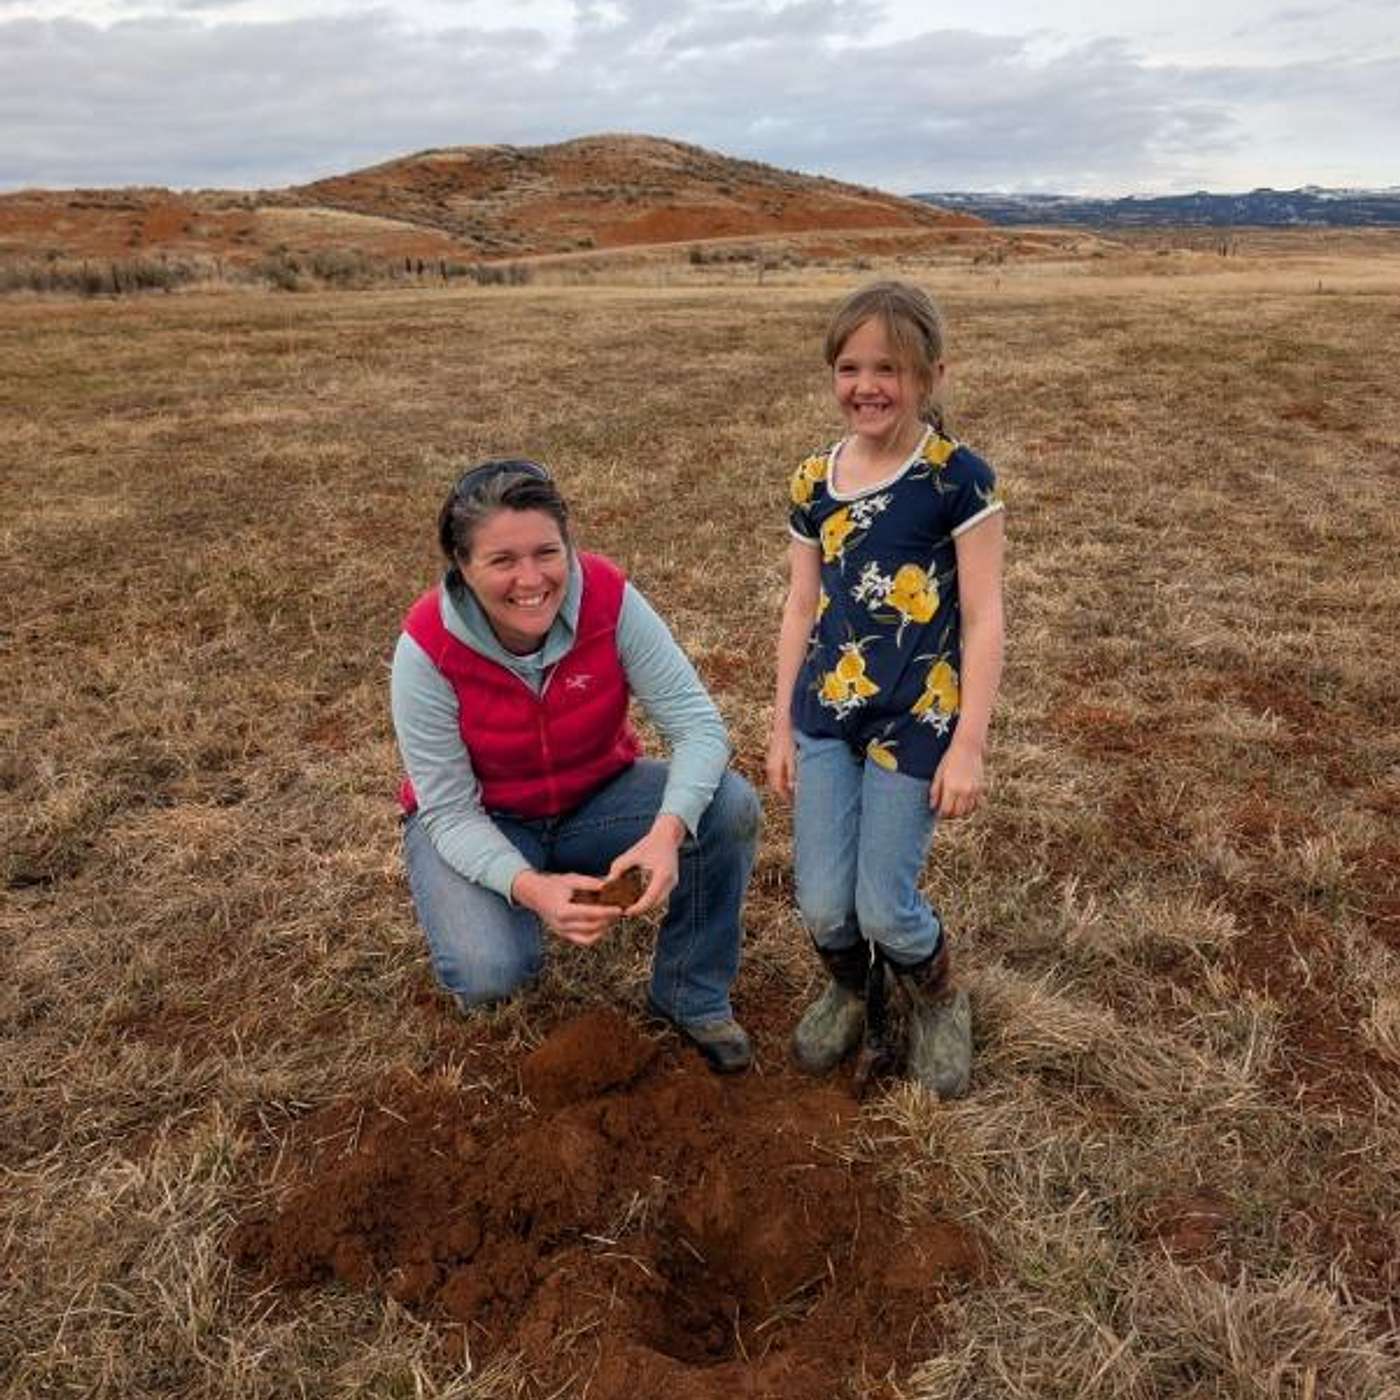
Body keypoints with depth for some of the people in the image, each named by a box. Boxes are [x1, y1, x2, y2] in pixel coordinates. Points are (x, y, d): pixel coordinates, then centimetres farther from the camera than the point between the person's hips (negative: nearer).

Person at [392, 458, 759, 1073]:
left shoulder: (607, 597, -23)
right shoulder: (428, 649, -26)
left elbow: (698, 724, -24)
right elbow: (448, 810, -22)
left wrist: (668, 830, -43)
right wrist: (529, 886, -41)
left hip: (598, 798, 2)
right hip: (477, 822, -2)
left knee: (731, 806, -23)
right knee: (489, 972, -29)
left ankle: (690, 995, -1)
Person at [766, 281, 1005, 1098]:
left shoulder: (957, 477, -9)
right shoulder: (816, 481, 5)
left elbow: (984, 620, -9)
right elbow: (802, 610, 10)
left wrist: (969, 744, -11)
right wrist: (782, 725, 11)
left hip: (915, 722, -4)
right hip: (825, 716, 4)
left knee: (885, 907, 0)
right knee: (822, 907, 4)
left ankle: (939, 1000, 35)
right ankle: (850, 990, 39)